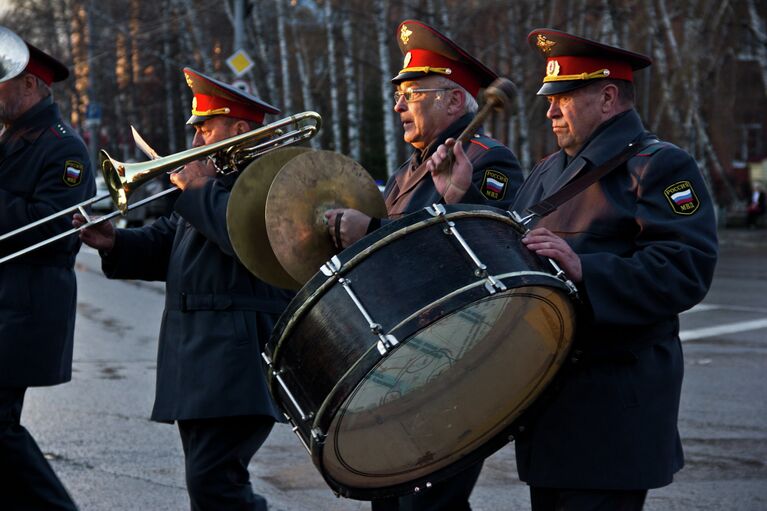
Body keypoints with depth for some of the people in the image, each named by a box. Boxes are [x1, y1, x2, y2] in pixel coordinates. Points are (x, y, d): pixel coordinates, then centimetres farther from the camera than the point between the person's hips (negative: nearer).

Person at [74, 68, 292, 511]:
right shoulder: (211, 177, 21)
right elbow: (165, 244, 21)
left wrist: (201, 189, -13)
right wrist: (115, 243, 4)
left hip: (239, 357, -10)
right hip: (197, 352, 10)